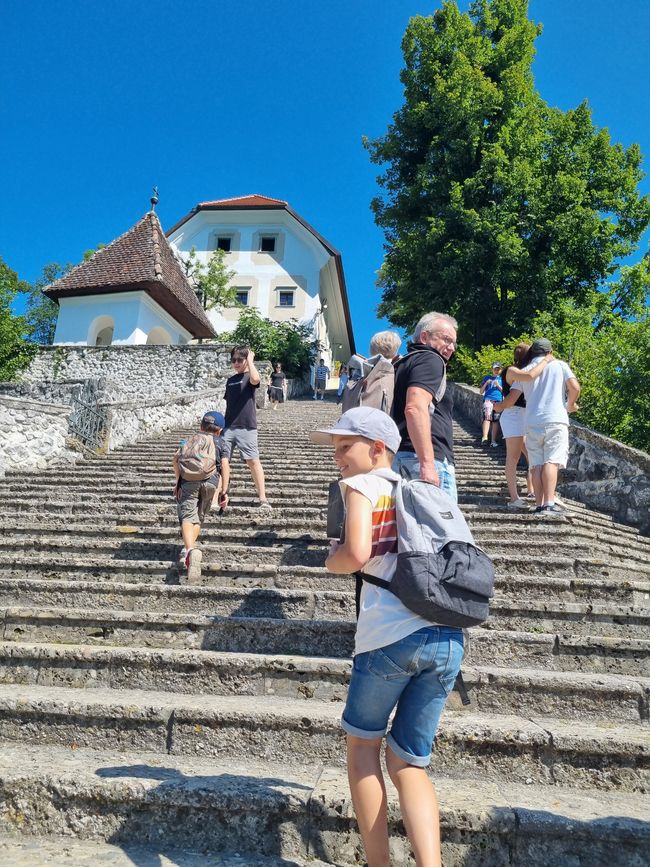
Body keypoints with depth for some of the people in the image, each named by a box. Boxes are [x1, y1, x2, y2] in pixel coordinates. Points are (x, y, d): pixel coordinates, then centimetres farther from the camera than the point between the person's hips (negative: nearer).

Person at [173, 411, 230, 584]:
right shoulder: (221, 443, 24)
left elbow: (176, 458, 14)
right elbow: (225, 466, 9)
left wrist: (178, 482, 21)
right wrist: (224, 491, 7)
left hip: (188, 480, 0)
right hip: (211, 481, 0)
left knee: (187, 517, -9)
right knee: (199, 517, 16)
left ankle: (190, 550, -33)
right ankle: (189, 549, -1)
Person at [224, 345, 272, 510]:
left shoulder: (249, 377, -1)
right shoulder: (230, 380, 16)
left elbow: (255, 379, -28)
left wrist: (250, 360, -16)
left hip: (246, 427, -6)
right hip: (228, 426, 6)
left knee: (253, 461, -4)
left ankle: (263, 498, 0)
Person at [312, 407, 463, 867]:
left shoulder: (362, 484, 0)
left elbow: (357, 553, -15)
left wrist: (332, 559, 4)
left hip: (390, 636, -6)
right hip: (448, 638, 6)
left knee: (363, 745, 19)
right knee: (409, 762, 17)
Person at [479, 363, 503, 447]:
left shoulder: (502, 379, 20)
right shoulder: (487, 378, 20)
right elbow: (481, 392, 17)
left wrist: (498, 385, -1)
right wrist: (486, 383, 1)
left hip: (498, 401, 1)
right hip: (488, 400, -1)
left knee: (496, 421, -3)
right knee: (487, 418, -22)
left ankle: (493, 441, 1)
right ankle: (484, 438, -34)